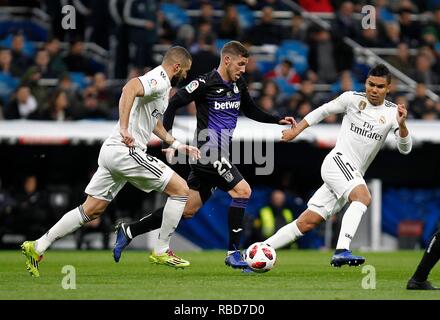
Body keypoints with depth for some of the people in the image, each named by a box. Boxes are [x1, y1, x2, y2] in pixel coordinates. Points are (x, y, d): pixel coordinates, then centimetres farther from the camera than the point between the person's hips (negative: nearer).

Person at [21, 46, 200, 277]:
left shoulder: (161, 84, 22)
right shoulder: (160, 81, -10)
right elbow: (130, 88, -31)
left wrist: (177, 145, 34)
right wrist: (124, 128, -36)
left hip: (112, 152, 10)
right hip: (126, 151, -10)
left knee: (91, 210, 12)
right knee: (180, 188, -2)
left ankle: (38, 247, 11)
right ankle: (161, 252, 3)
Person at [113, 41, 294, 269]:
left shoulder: (238, 85, 12)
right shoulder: (206, 83, -13)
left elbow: (251, 110, 27)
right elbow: (173, 104, -10)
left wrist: (278, 120, 17)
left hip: (219, 155, 9)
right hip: (210, 154, -9)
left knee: (187, 209, 10)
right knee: (242, 191, -16)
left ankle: (128, 231, 19)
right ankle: (233, 253, -9)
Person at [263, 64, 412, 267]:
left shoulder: (392, 112, 4)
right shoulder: (352, 98, -1)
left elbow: (405, 149, -4)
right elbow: (323, 111, 15)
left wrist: (401, 124, -21)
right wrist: (297, 130, 15)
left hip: (353, 174, 5)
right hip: (338, 160, -5)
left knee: (306, 223, 4)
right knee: (363, 196, -33)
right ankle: (341, 251, -45)